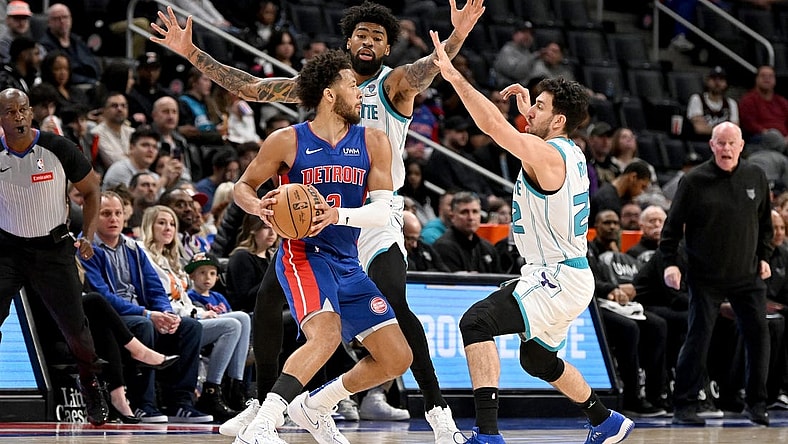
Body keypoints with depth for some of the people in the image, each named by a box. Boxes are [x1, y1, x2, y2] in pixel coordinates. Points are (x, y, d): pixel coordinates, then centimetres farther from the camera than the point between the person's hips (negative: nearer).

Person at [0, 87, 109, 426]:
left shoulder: (58, 149, -11)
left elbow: (91, 191, 2)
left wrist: (87, 237, -6)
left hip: (53, 248, -1)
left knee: (75, 327, 3)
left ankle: (93, 393, 27)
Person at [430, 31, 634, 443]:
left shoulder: (546, 155, -19)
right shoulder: (572, 153, 8)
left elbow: (493, 123, -29)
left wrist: (455, 76, -27)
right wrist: (528, 111, 28)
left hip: (558, 281, -11)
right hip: (564, 275, 11)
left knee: (477, 321, -22)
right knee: (537, 359, 29)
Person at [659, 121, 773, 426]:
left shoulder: (755, 177, 5)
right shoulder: (694, 181, -5)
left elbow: (765, 221, 17)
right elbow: (673, 224, -2)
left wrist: (764, 256, 11)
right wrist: (669, 262, -10)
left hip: (748, 276, 3)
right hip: (706, 278, -3)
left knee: (758, 336, 1)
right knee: (698, 339, -3)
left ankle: (757, 404, 13)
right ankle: (684, 406, 4)